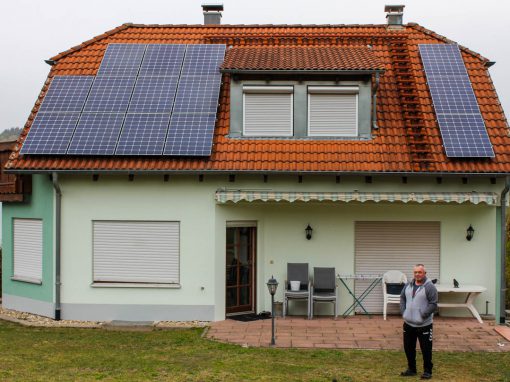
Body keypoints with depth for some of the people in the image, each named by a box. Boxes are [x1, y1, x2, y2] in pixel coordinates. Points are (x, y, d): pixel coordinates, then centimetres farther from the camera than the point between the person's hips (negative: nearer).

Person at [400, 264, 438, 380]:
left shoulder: (430, 287, -13)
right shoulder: (408, 285, 7)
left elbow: (433, 304, -16)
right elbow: (402, 298, 16)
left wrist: (423, 315, -18)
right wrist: (403, 312, 3)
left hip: (424, 325, -6)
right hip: (408, 324, 6)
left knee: (426, 349, 2)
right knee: (408, 347, 15)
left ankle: (427, 371, 16)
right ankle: (411, 369, 30)